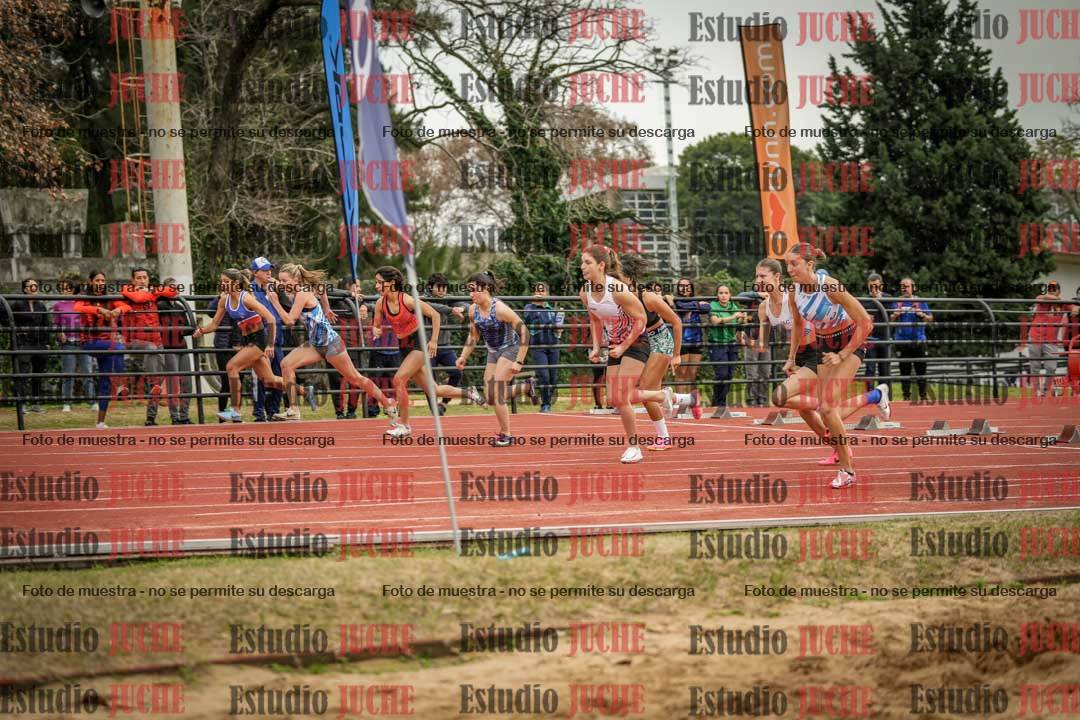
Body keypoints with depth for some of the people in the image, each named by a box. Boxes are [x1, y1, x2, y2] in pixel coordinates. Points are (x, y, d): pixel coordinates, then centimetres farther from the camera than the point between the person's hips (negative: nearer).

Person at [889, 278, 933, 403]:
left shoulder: (920, 302, 7)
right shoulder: (896, 302, 8)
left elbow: (930, 318, 8)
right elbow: (889, 320, 7)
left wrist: (922, 315, -12)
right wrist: (895, 315, -14)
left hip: (919, 340, 0)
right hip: (902, 341, 0)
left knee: (921, 369, 1)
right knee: (904, 370, 1)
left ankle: (923, 395, 9)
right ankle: (906, 396, 5)